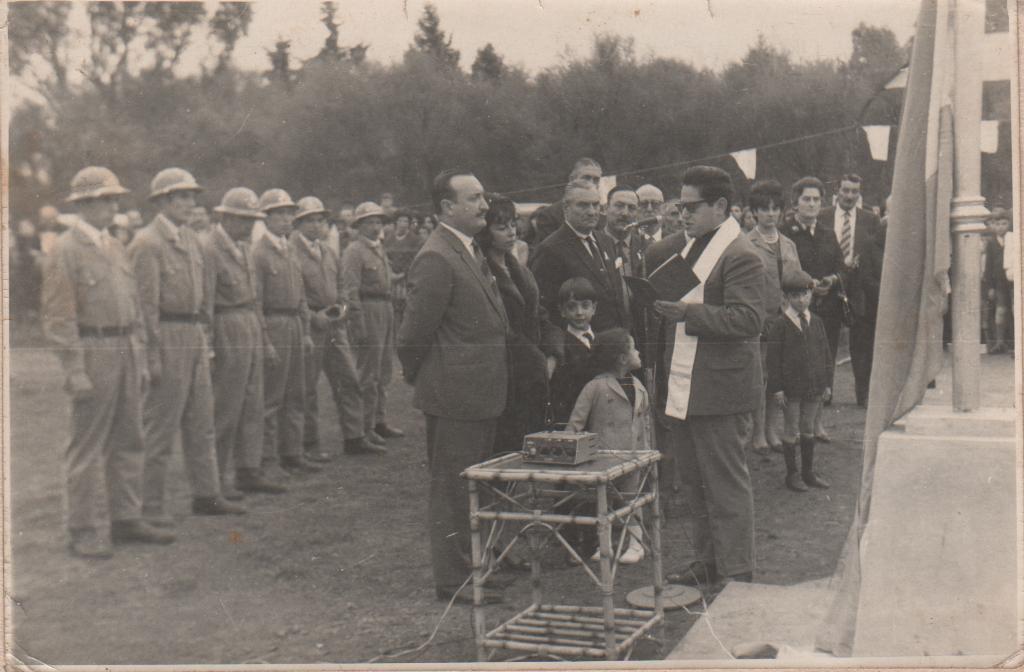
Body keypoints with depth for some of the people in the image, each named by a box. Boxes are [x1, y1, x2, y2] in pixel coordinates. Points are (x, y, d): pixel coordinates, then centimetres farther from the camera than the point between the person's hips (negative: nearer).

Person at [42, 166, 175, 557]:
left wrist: (141, 359, 15)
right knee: (88, 447, -2)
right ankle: (86, 532, 5)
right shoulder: (64, 251, -7)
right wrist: (75, 371, -17)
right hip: (93, 352, -7)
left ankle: (126, 520, 20)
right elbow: (58, 317, -12)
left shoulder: (114, 247, 16)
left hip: (126, 350, 8)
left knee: (129, 440, 11)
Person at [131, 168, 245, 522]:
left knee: (202, 422, 12)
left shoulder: (190, 238, 15)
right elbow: (145, 303, -15)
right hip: (167, 337, -8)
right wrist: (152, 356, -18)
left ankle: (206, 495, 21)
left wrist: (205, 337, 16)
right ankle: (150, 505, 7)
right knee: (160, 426, -2)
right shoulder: (147, 243, -11)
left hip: (195, 335, 8)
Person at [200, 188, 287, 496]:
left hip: (252, 329, 9)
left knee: (253, 405, 11)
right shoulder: (207, 246, -11)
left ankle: (249, 471, 19)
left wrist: (260, 328, 15)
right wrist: (208, 343, -15)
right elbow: (204, 298, -14)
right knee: (224, 410, -2)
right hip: (228, 330, -8)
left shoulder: (245, 246, 16)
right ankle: (218, 478, 8)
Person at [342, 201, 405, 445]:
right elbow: (350, 290, -14)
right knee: (368, 375, -5)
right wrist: (359, 326, -19)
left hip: (386, 311, 9)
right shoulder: (354, 251, -9)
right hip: (368, 311, -9)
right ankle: (365, 427, 2)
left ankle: (379, 421, 23)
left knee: (383, 372, 14)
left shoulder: (379, 249, 18)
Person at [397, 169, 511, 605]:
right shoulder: (436, 259, -18)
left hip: (481, 392, 10)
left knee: (473, 484, 18)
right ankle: (452, 580, 11)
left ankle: (471, 565, 31)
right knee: (452, 487, 1)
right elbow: (415, 331, -16)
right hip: (453, 394, -10)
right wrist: (417, 376, -5)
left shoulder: (474, 253, 15)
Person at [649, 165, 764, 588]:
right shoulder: (687, 246, 15)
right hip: (683, 390, 9)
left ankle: (738, 573, 9)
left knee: (727, 485, -1)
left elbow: (748, 318, -21)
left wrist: (690, 313, -25)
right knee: (694, 483, 16)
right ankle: (707, 563, 28)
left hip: (720, 391, -9)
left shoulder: (740, 256, -12)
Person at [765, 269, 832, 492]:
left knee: (808, 429, 15)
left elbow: (824, 353, 13)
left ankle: (808, 472, 26)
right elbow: (773, 358, -10)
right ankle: (792, 474, 16)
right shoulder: (780, 325, -9)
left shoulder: (816, 322, 6)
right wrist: (776, 387, -13)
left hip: (813, 388, 5)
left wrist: (825, 383, 10)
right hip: (791, 388, -5)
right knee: (792, 430, 5)